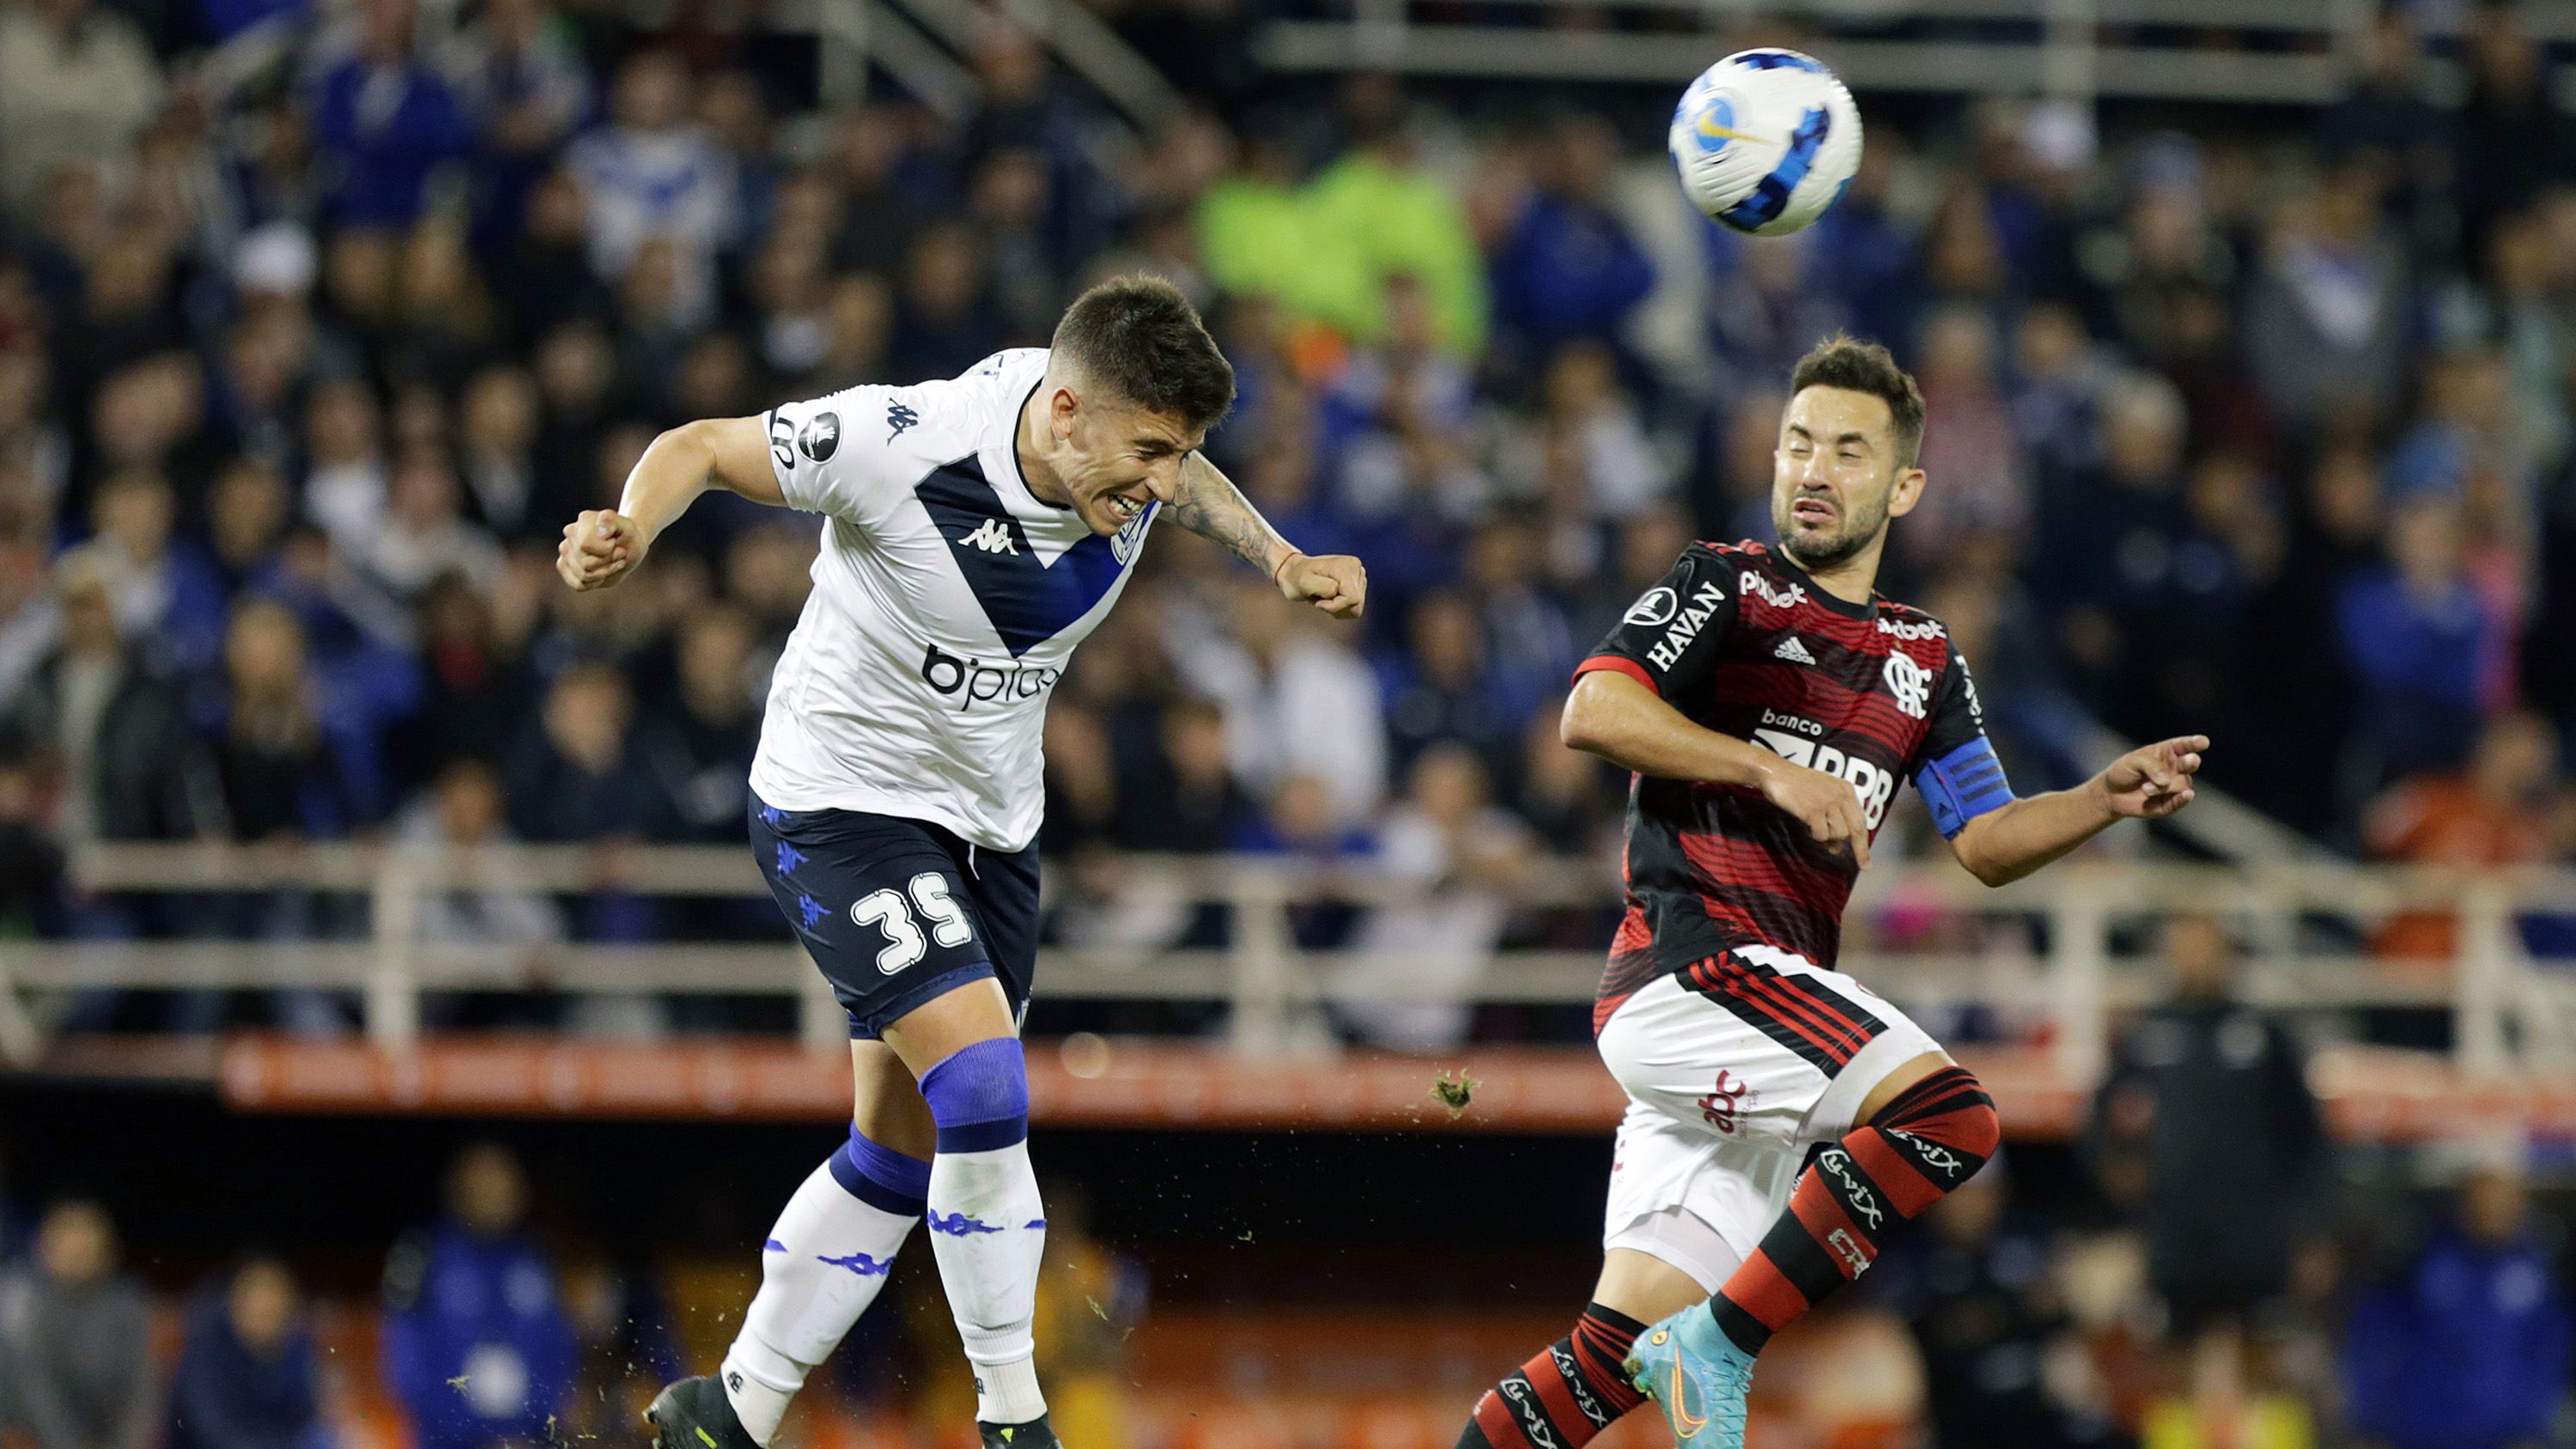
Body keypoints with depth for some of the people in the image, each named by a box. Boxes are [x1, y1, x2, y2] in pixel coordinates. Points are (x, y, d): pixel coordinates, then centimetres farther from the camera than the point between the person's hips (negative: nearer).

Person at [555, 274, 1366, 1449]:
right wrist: (630, 529, -35)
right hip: (843, 807, -7)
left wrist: (1281, 560, 2)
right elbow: (703, 447, -16)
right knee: (985, 1098, -21)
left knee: (901, 1155, 11)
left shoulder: (1132, 463, -11)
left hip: (989, 822, 7)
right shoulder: (904, 443, -29)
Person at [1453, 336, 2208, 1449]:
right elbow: (1593, 712, -12)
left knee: (1631, 1338, 1)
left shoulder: (1922, 660, 22)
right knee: (1951, 1115, -25)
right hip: (1693, 968, -7)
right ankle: (1719, 1347, -22)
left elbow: (1986, 844, 21)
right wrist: (1776, 772, -18)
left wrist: (2105, 800, 4)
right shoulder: (1727, 587, 2)